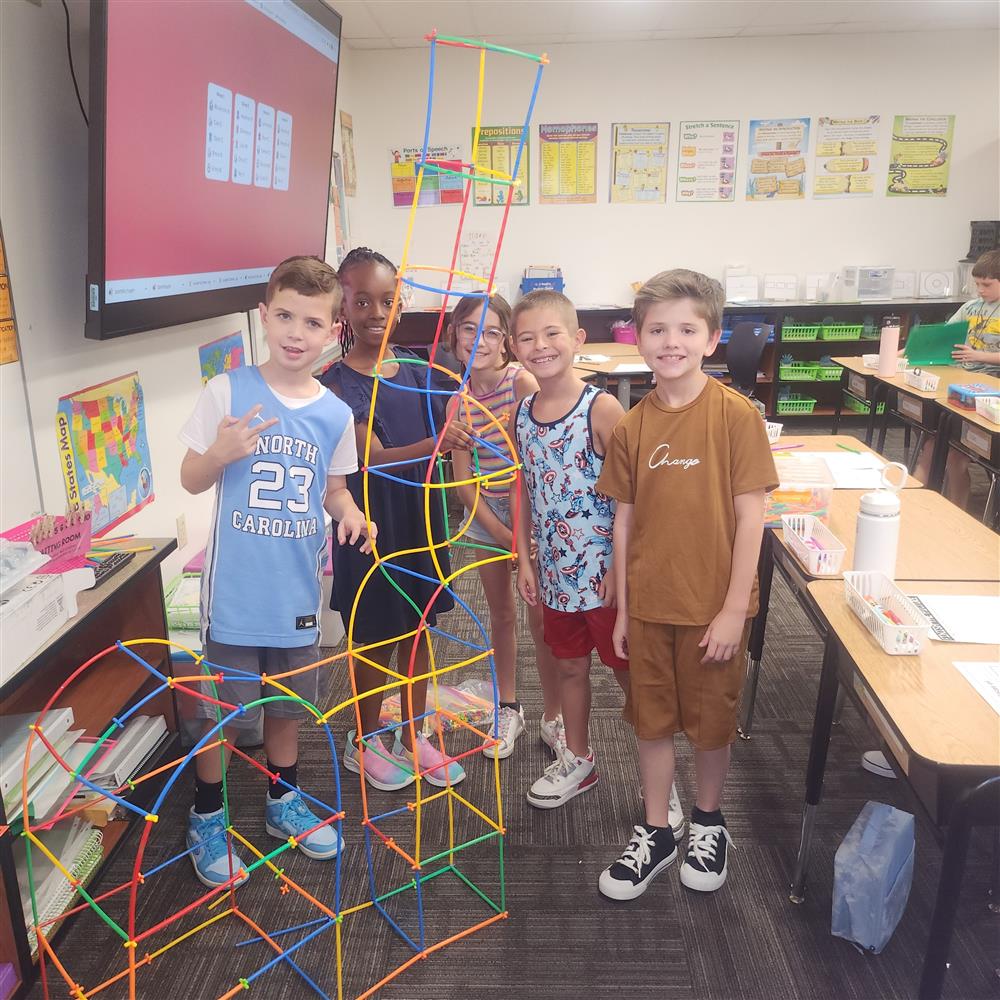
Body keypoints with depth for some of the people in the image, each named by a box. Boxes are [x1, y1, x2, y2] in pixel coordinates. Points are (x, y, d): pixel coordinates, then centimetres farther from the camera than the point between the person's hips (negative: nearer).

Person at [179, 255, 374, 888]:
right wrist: (220, 453, -24)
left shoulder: (336, 413, -1)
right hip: (236, 586, -3)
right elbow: (191, 480, -3)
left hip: (299, 587, 3)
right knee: (223, 708, 9)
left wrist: (350, 513, -10)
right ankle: (207, 818, 33)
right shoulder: (228, 392, -9)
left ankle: (284, 800, 43)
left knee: (289, 703, 20)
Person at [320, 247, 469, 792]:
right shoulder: (337, 383, -13)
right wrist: (434, 443, -41)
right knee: (376, 637, 9)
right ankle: (365, 741, 32)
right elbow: (372, 458, -24)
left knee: (419, 628, 15)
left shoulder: (418, 369, 2)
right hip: (372, 525, -5)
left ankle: (413, 735, 35)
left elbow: (450, 430, 4)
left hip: (421, 518, 5)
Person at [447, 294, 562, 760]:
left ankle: (552, 717, 20)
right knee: (501, 614, 16)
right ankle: (509, 708, 33)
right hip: (486, 512, 4)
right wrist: (500, 534, -9)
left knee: (541, 618, 1)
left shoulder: (523, 381, -16)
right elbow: (462, 477, -2)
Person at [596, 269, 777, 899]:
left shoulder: (735, 414, -13)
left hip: (713, 606, -3)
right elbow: (626, 521, 3)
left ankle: (709, 821, 41)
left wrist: (734, 610, -12)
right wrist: (623, 610, 6)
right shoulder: (632, 427, -2)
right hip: (649, 605, 3)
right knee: (653, 721, 15)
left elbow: (750, 517, -11)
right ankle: (655, 834, 36)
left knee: (712, 720, 15)